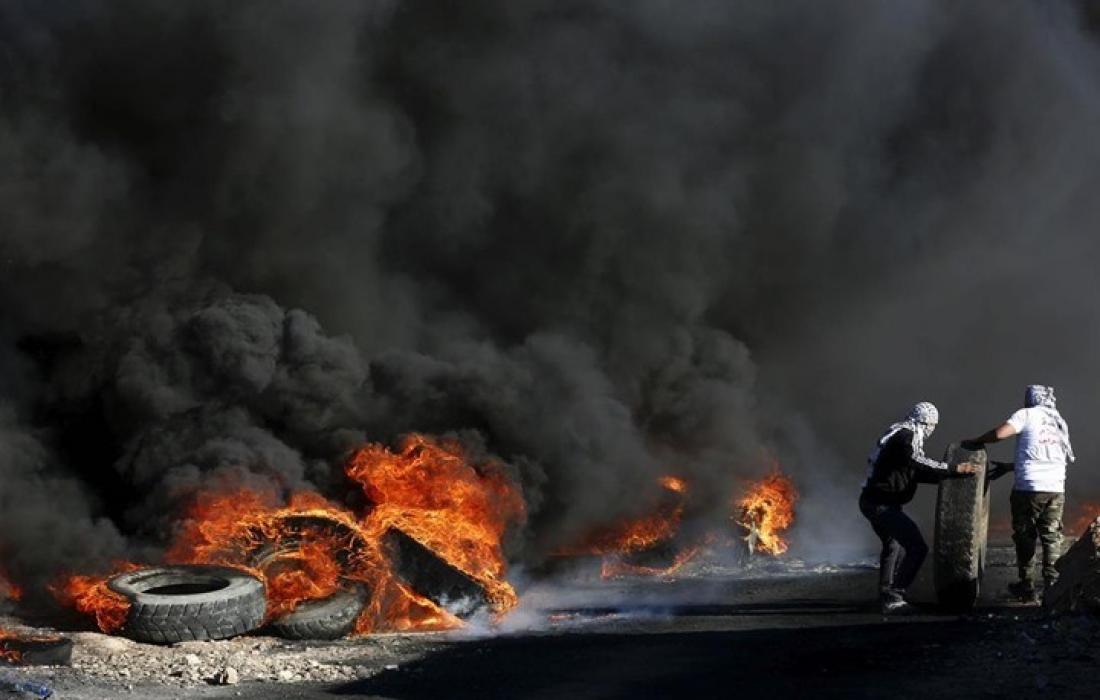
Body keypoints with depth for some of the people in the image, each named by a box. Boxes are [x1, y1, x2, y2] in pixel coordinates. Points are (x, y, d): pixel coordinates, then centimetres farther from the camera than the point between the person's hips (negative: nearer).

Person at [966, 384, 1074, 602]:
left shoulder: (1027, 415, 0)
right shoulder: (1060, 423, 20)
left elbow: (999, 434, -15)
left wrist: (975, 442, 2)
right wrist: (1008, 467, 27)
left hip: (1029, 487, -4)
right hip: (1056, 489, 4)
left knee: (1025, 537, 7)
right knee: (1052, 537, 9)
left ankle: (1027, 587, 10)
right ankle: (1053, 583, 0)